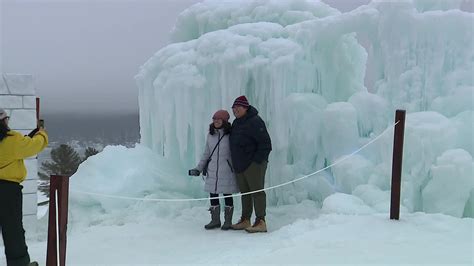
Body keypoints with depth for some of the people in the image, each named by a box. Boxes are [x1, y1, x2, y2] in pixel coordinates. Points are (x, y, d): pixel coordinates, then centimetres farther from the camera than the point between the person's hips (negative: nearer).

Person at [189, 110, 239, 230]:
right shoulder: (210, 135, 8)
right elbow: (206, 154, 14)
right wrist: (198, 168, 9)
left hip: (227, 171, -4)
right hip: (212, 171, 4)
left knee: (227, 195, 4)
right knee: (213, 195, 7)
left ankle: (228, 221, 16)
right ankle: (215, 220, 20)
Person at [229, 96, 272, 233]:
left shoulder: (255, 122, -13)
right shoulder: (236, 123, 15)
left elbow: (265, 143, -17)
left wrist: (257, 160, -18)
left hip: (254, 165, -9)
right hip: (239, 165, 9)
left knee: (257, 191, -6)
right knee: (244, 192, 13)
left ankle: (261, 222, -5)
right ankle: (245, 220, 21)